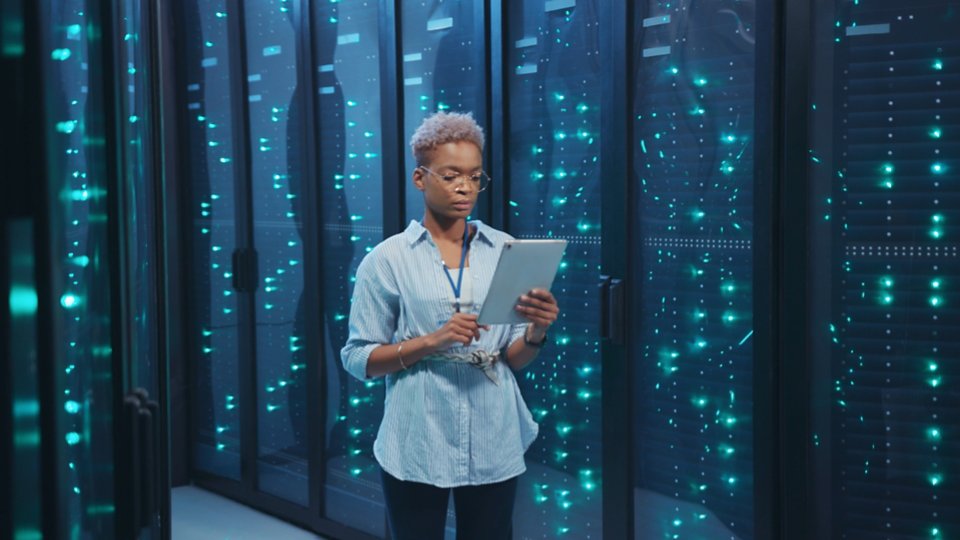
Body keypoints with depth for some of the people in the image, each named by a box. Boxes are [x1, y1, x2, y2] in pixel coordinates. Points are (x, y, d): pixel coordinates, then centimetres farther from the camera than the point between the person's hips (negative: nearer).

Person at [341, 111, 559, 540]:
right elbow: (357, 359, -5)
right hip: (416, 446, -2)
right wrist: (432, 341, -18)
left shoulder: (505, 251, 3)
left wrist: (536, 332, -16)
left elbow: (515, 360, 6)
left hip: (493, 444, 2)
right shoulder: (388, 259, -4)